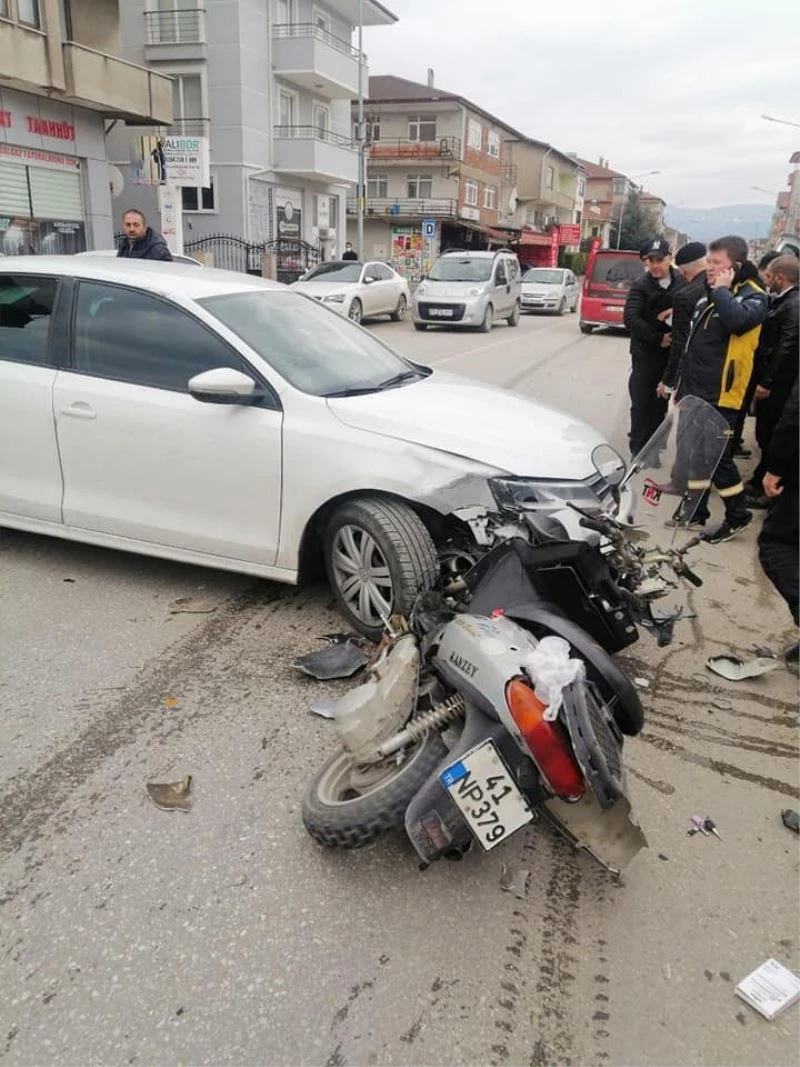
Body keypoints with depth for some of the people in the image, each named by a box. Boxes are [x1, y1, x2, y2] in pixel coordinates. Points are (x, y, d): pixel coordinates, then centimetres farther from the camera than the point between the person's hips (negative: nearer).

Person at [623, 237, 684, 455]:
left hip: (671, 353, 3)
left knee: (661, 403, 10)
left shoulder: (682, 282, 0)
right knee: (641, 403, 0)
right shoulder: (641, 285, -8)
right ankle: (638, 450, 10)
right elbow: (630, 319, -17)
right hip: (646, 353, -3)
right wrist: (658, 338, -18)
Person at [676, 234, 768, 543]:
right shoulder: (709, 293, 15)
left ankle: (738, 514, 11)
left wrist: (722, 290, -18)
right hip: (695, 391, 8)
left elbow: (736, 320, -34)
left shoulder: (753, 295, -9)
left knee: (716, 457, -5)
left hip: (720, 396, -8)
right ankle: (695, 509, 27)